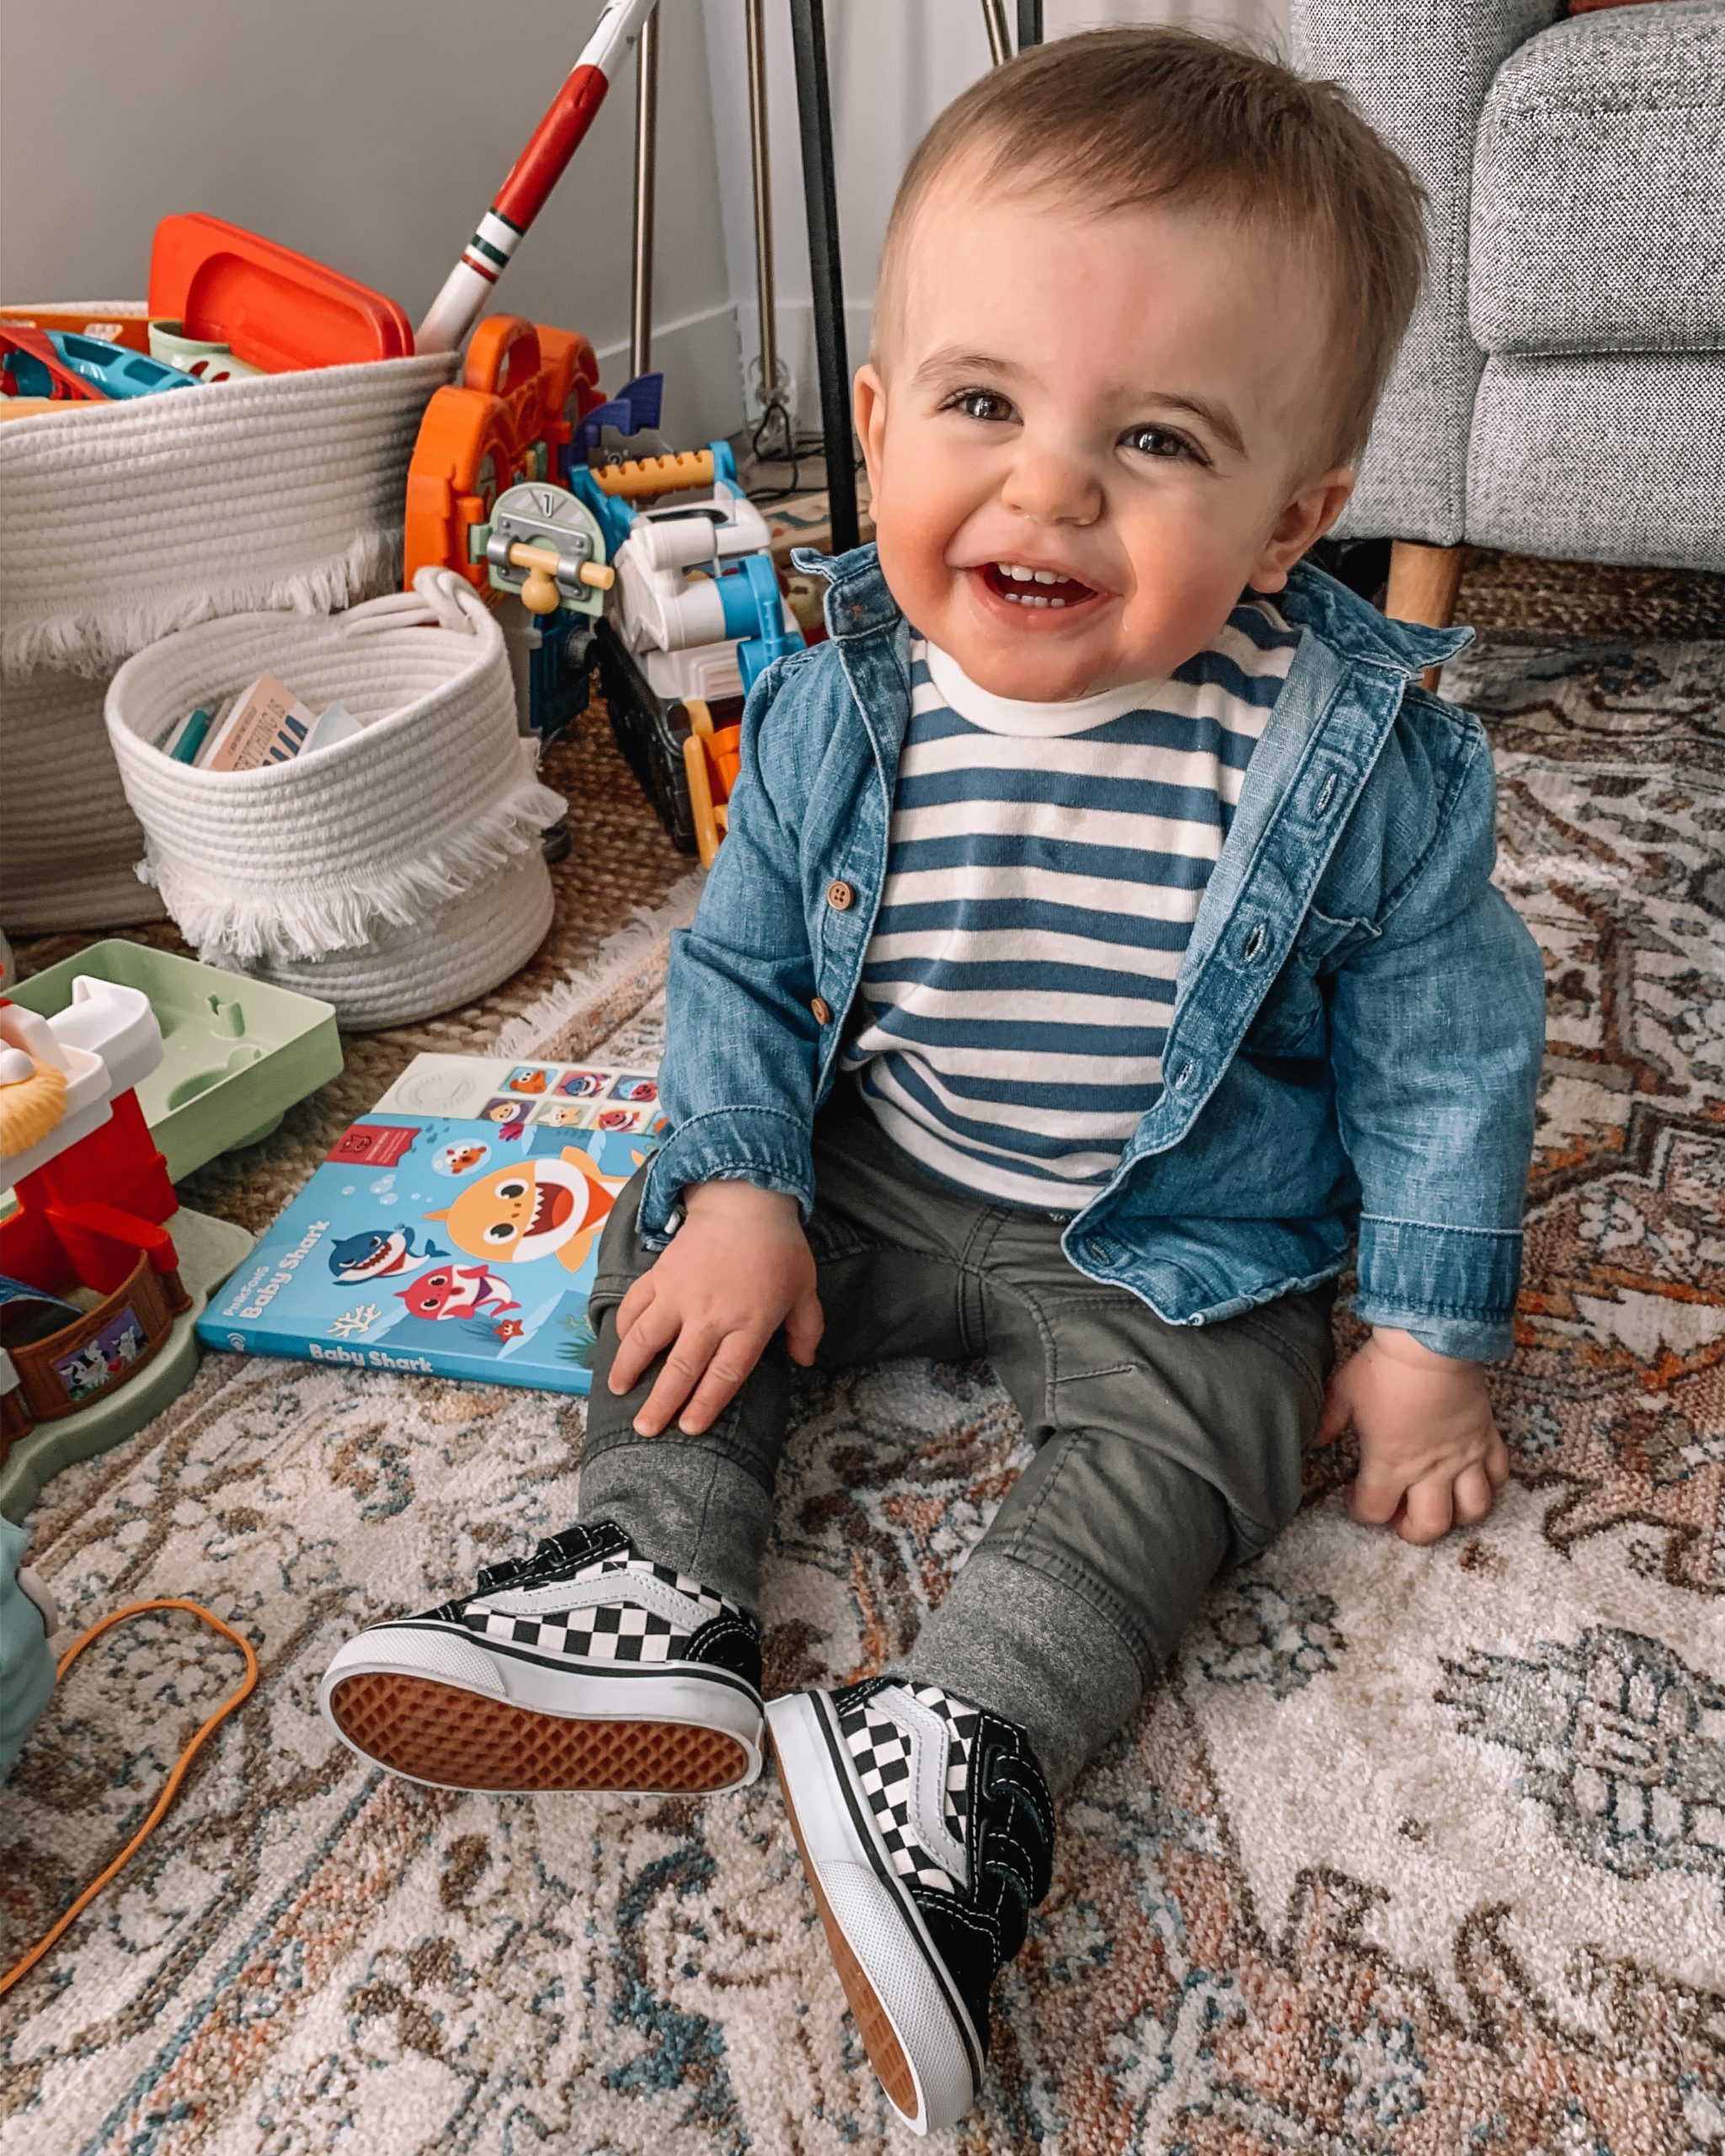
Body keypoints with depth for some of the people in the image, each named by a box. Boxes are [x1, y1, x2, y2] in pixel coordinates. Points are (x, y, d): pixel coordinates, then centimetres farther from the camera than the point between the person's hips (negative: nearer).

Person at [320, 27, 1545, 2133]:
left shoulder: (1370, 761, -22)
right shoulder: (838, 711, -15)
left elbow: (1442, 1050, -10)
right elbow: (743, 959, -2)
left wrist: (1429, 1332, -8)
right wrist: (743, 1187, -12)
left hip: (1181, 1246, -2)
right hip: (865, 1181, 3)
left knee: (1183, 1433, -22)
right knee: (673, 1265, 0)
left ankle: (967, 1743, -23)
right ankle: (655, 1594, -3)